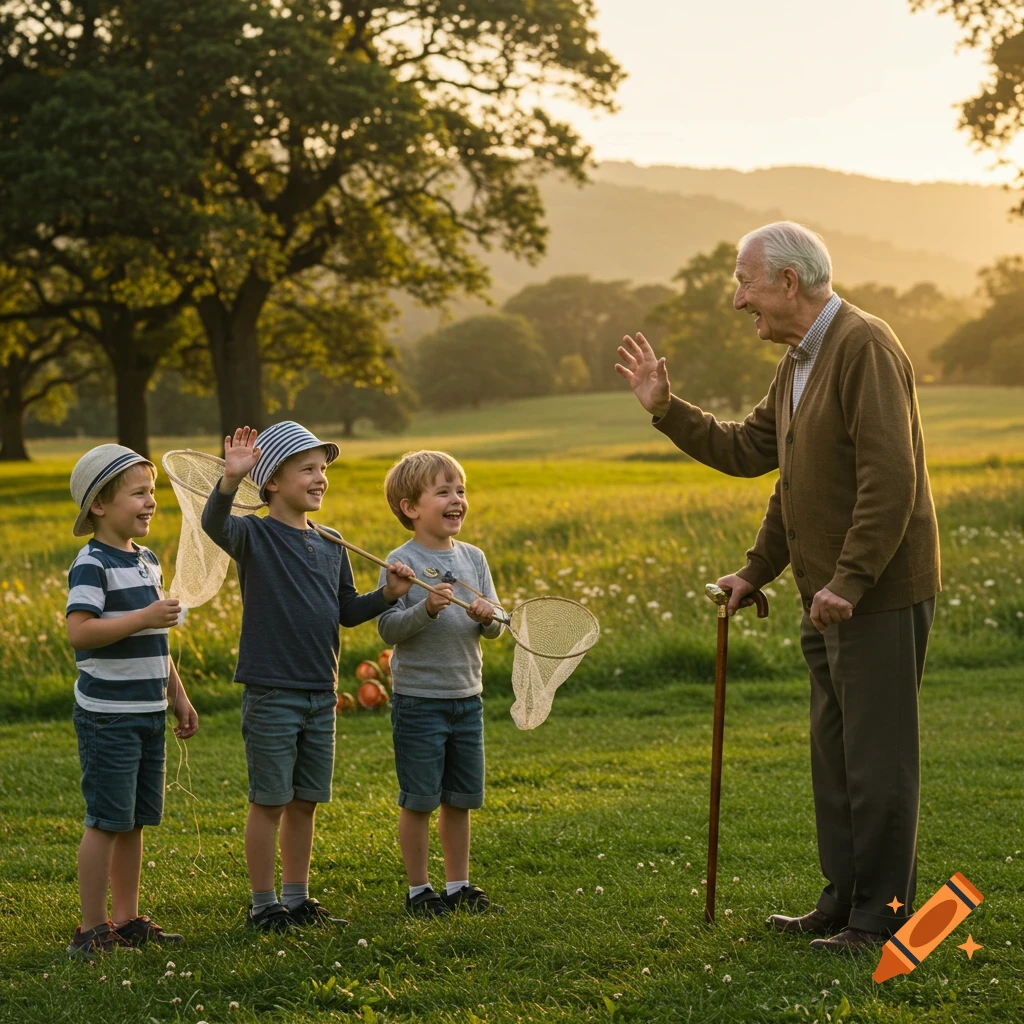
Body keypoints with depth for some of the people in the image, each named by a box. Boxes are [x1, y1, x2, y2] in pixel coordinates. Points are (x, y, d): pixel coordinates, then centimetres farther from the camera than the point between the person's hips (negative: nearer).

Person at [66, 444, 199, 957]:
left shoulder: (148, 561, 14)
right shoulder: (92, 563, -13)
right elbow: (79, 631, -26)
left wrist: (178, 696, 21)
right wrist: (144, 617, -27)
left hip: (148, 714, 8)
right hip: (108, 717, -8)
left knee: (135, 821, 13)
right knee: (107, 820, -5)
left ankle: (126, 920, 21)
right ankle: (92, 929, 3)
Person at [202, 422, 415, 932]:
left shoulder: (331, 546, 11)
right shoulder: (254, 536, -9)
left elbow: (346, 611, 18)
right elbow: (215, 524, -31)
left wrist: (387, 595, 1)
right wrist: (231, 480, -49)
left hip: (320, 695, 6)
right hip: (271, 693, -6)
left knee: (305, 803, 13)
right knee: (269, 802, 1)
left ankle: (296, 899, 25)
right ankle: (263, 905, 12)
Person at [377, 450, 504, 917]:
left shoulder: (473, 558, 6)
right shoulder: (401, 562, -10)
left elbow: (495, 630, 6)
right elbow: (387, 629, -15)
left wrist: (487, 617, -16)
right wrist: (427, 609, -29)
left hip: (467, 698, 5)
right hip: (418, 699, -5)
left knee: (460, 799, 12)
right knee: (419, 800, 2)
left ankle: (458, 886, 24)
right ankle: (418, 890, 13)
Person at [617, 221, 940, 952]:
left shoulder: (865, 346, -16)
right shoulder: (799, 362, 17)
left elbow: (890, 478, -23)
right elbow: (749, 451, 23)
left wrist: (850, 581, -23)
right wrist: (666, 409, 16)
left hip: (880, 595, -10)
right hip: (829, 596, 10)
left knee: (877, 758, -4)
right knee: (835, 755, 14)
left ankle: (884, 918, 3)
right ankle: (844, 903, 23)